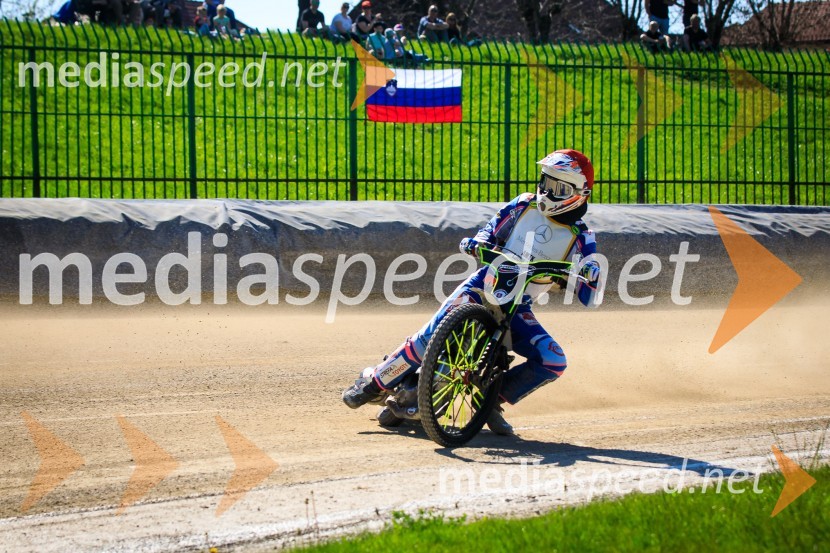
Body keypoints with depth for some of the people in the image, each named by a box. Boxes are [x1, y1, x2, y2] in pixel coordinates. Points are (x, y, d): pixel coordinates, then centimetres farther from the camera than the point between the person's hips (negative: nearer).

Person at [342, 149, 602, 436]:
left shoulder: (580, 237, 3)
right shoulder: (523, 206, 7)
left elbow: (588, 297, -3)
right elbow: (491, 231, 14)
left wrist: (591, 275, -27)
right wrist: (477, 243, -10)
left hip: (518, 307, 1)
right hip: (484, 284, -1)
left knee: (553, 362, -21)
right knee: (434, 334, -27)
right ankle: (374, 382, -13)